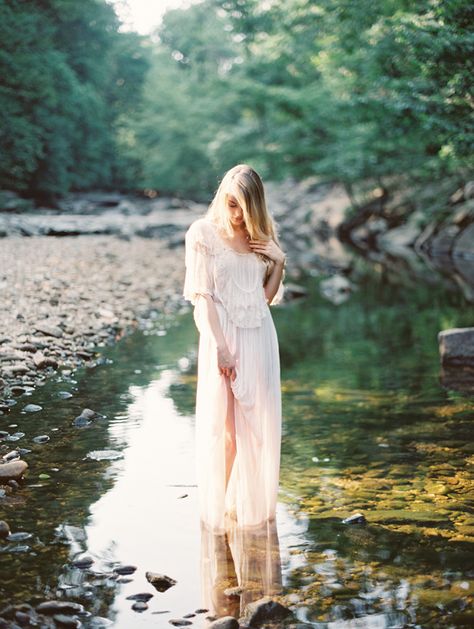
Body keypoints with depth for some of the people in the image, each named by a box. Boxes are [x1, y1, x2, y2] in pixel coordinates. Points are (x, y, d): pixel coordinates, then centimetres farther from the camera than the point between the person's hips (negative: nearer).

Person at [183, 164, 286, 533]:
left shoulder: (263, 235, 10)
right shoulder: (204, 233, -5)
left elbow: (268, 296, 11)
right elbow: (202, 296, -9)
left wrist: (279, 261, -4)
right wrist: (220, 346, -15)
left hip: (259, 335, 5)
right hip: (223, 335, -5)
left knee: (258, 423, 8)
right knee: (221, 423, -1)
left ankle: (252, 502, 22)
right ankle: (220, 506, 10)